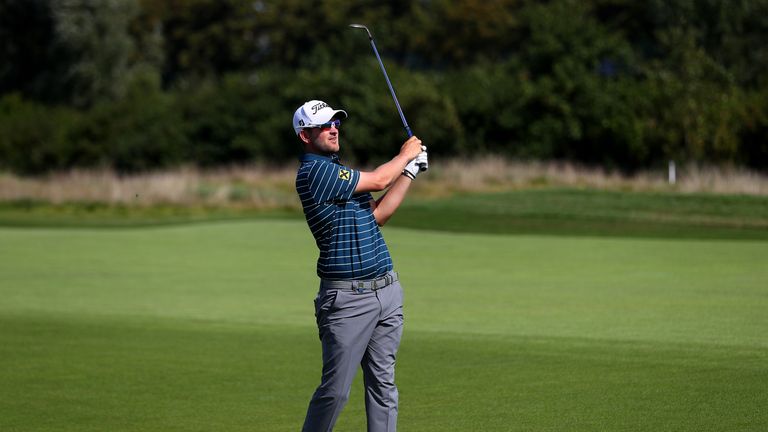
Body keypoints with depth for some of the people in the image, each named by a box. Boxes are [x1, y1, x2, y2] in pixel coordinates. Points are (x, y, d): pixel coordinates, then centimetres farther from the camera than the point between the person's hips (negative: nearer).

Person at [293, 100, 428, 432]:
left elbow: (376, 215, 17)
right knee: (335, 389, -6)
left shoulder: (336, 171, 18)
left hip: (386, 289, 9)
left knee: (383, 382, 7)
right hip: (347, 298, -9)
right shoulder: (314, 171, -13)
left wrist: (410, 172, 13)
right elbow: (378, 180, -9)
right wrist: (406, 154, 10)